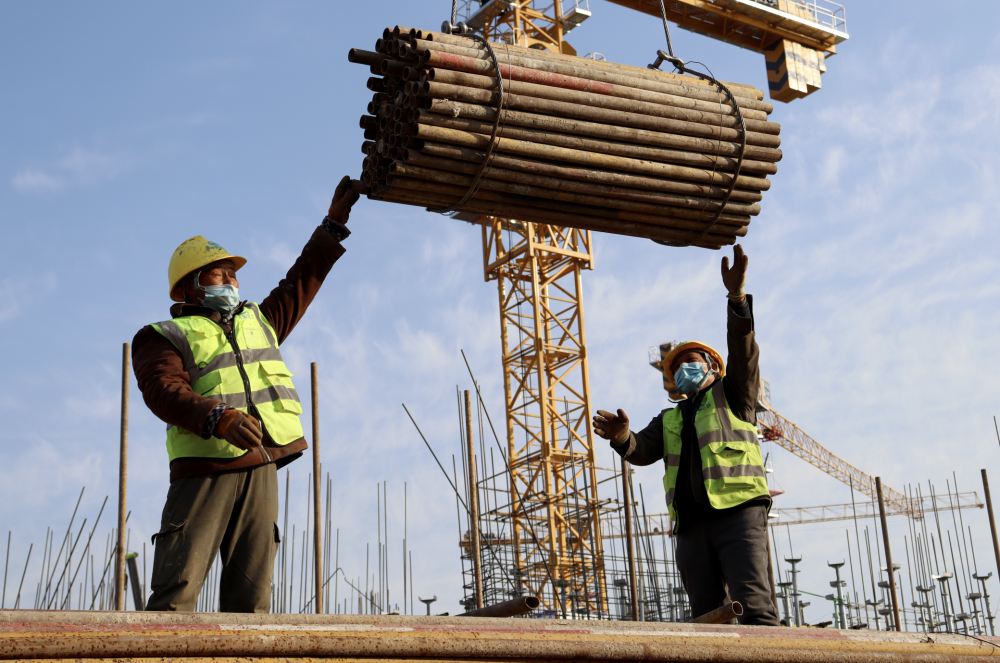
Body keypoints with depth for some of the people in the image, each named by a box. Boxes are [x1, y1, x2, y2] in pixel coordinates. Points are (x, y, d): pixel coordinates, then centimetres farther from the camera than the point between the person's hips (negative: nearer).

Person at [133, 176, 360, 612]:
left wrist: (334, 223, 33)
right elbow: (166, 392, -11)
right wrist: (219, 419, -29)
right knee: (175, 592, -13)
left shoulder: (259, 321, 27)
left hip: (261, 470, 6)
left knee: (251, 596, 1)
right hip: (203, 473, -5)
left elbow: (302, 281, 35)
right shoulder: (163, 337, 7)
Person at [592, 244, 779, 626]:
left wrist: (737, 296, -18)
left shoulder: (731, 394, 18)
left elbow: (743, 352, -1)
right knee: (707, 619, -4)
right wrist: (622, 439, -14)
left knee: (753, 606, -20)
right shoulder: (669, 419, 30)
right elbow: (642, 451, 12)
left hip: (738, 511, -5)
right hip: (692, 524, 5)